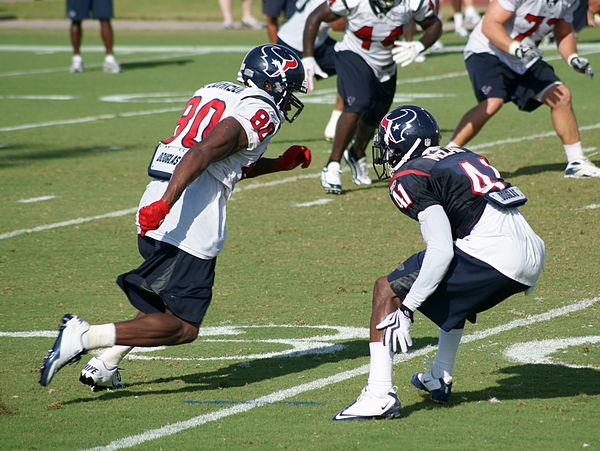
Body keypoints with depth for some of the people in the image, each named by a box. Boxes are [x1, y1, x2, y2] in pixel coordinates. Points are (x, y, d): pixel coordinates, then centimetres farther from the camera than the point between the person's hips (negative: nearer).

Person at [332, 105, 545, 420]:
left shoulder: (410, 178, 0)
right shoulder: (461, 156, 25)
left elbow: (441, 250, -11)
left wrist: (405, 310, -9)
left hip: (492, 252, -9)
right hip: (533, 256, 9)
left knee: (388, 289, 0)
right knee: (455, 291, 37)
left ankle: (379, 395, -10)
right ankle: (439, 380, 39)